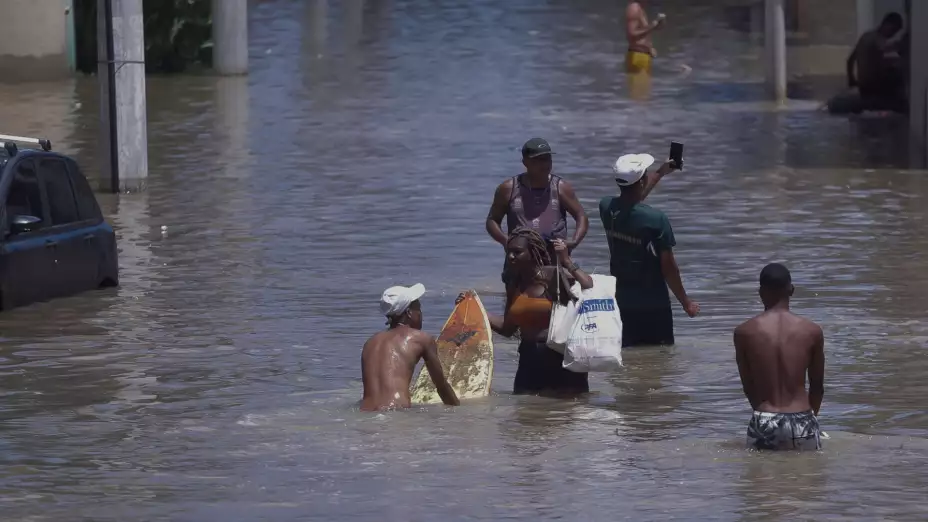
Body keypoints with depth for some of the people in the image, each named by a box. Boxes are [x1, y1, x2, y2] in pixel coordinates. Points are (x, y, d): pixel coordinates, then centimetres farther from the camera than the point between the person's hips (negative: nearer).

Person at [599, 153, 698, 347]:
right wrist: (685, 302, -2)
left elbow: (629, 202, 20)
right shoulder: (656, 220, -22)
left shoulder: (606, 208, -5)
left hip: (620, 302, 5)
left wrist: (660, 173, 31)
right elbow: (668, 267, -16)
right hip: (653, 305, -5)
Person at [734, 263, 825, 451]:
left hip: (764, 425, 0)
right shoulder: (812, 331, 2)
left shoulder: (744, 332, 1)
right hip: (801, 425, 0)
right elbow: (817, 387, 13)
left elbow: (748, 387, 10)